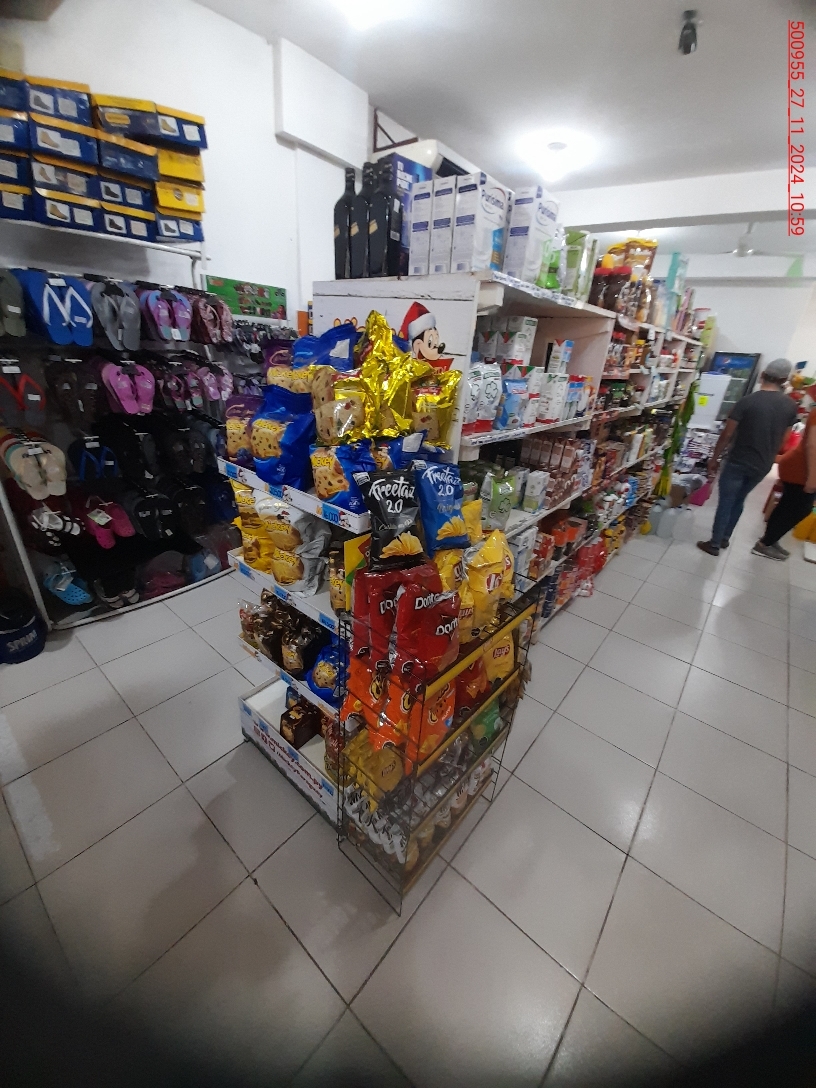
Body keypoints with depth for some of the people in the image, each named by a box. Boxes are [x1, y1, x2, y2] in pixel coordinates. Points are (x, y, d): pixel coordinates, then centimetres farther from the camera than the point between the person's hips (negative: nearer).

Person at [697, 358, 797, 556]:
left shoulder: (747, 402, -14)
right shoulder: (791, 406, 2)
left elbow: (727, 435, -12)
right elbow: (782, 439, 10)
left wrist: (714, 458, -1)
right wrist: (767, 458, 24)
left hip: (738, 463, -5)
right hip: (763, 466, 5)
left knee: (725, 502, 4)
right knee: (739, 500, 21)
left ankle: (714, 544, 9)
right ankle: (725, 538, 31)